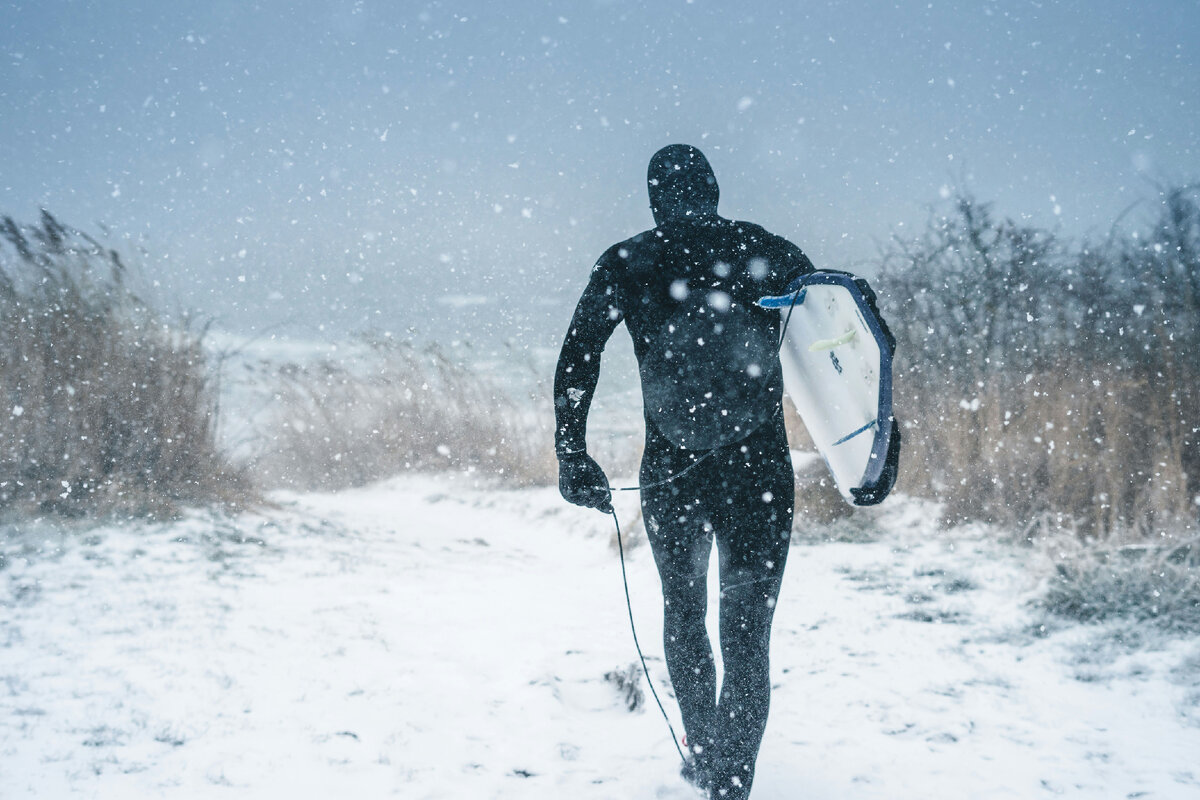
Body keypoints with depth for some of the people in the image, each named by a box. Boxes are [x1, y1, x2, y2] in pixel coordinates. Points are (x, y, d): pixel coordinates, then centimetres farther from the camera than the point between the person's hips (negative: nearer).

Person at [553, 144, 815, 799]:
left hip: (669, 475, 1)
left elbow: (576, 362, -2)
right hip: (759, 475, -1)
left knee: (682, 616, 23)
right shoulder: (770, 253, 3)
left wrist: (571, 457, 3)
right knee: (746, 639, 3)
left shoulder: (625, 264, 1)